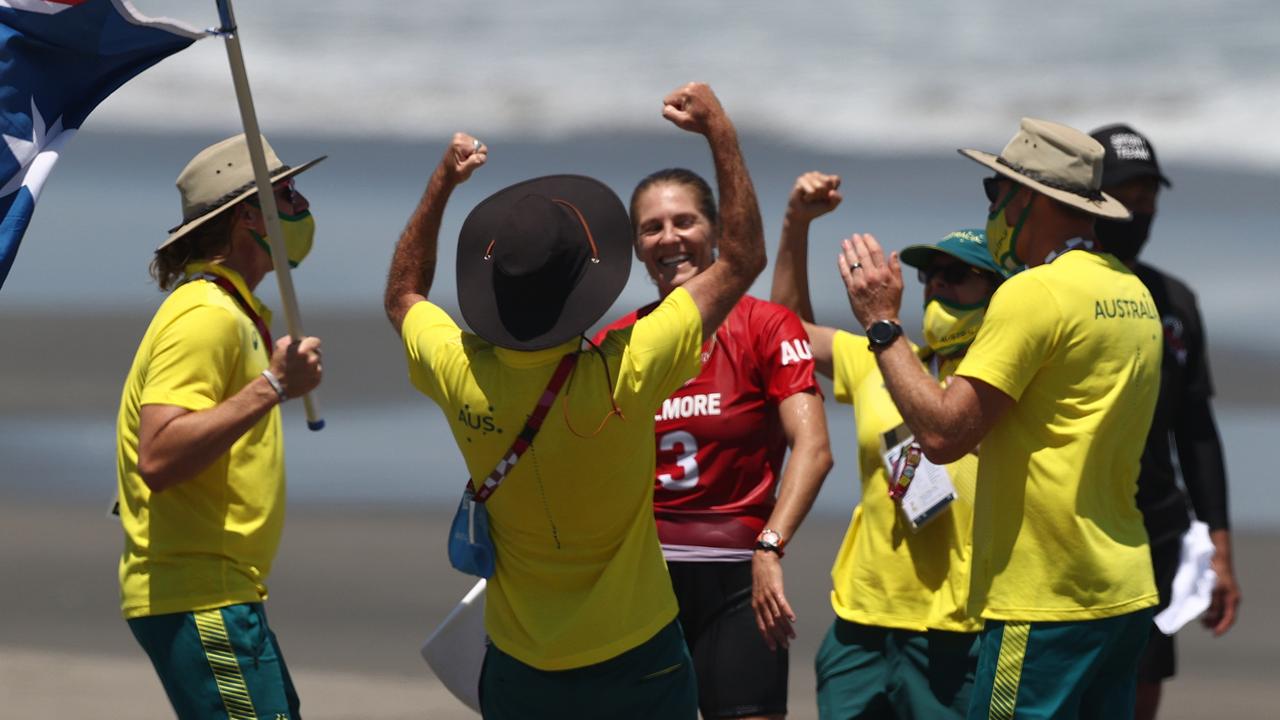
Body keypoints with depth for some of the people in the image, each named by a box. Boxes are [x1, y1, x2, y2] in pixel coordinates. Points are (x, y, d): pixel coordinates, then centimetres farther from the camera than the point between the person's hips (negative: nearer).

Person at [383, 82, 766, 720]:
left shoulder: (461, 375, -13)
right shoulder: (620, 378, -23)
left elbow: (403, 295, 14)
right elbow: (743, 260, -11)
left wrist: (442, 183, 16)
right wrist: (719, 131, -5)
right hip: (635, 666, -3)